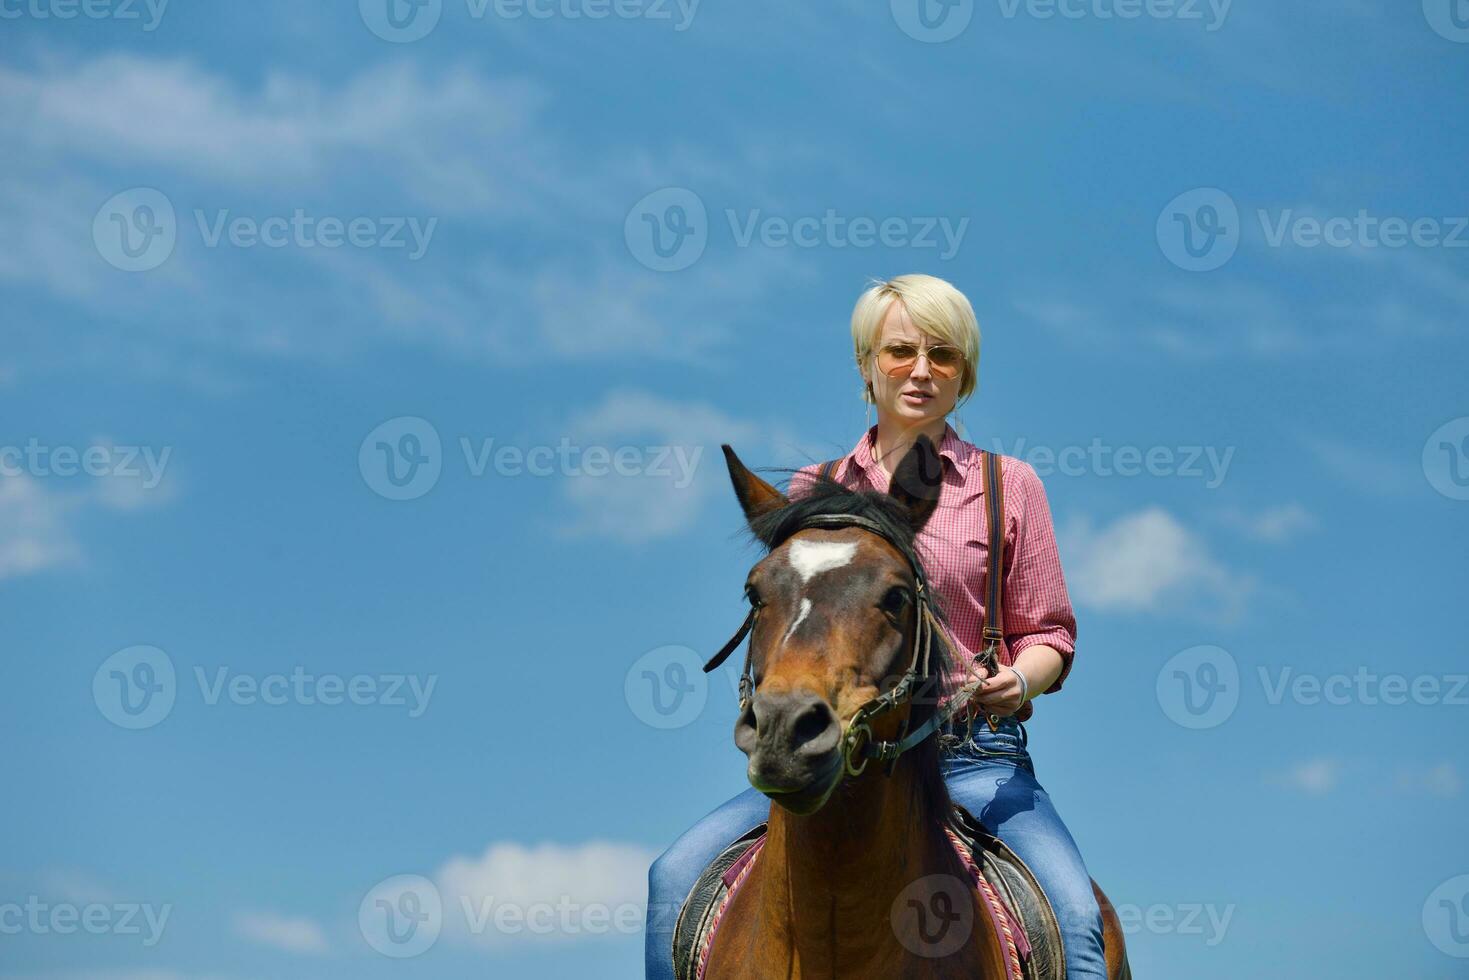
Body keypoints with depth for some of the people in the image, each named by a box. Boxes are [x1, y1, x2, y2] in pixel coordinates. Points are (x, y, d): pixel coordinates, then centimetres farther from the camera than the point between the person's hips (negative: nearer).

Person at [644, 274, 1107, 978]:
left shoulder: (1009, 486, 9)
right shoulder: (815, 490, 13)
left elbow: (1048, 632, 9)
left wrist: (1019, 681, -13)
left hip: (974, 758, -2)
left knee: (1073, 916, -26)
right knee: (676, 878, -17)